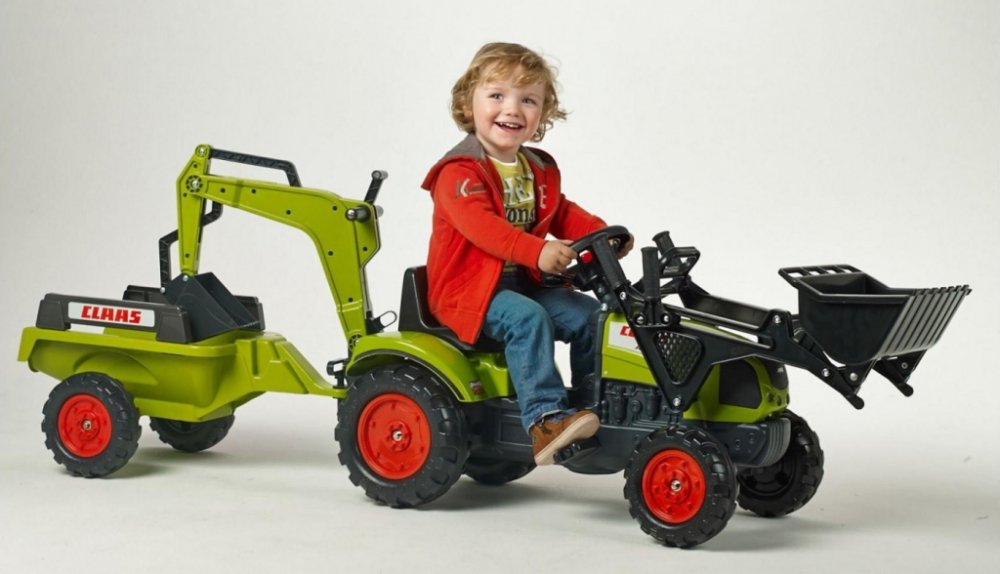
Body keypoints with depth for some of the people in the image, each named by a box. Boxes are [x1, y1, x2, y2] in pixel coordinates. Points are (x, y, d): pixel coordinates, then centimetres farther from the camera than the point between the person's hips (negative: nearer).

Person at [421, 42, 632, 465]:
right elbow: (480, 224, -30)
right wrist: (536, 251, -45)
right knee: (527, 319, -32)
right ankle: (546, 420, -36)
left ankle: (595, 405, 6)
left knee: (589, 315, -3)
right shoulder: (460, 173, -15)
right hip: (468, 289, -8)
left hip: (524, 283, 8)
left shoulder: (539, 171, 13)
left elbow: (562, 214, 16)